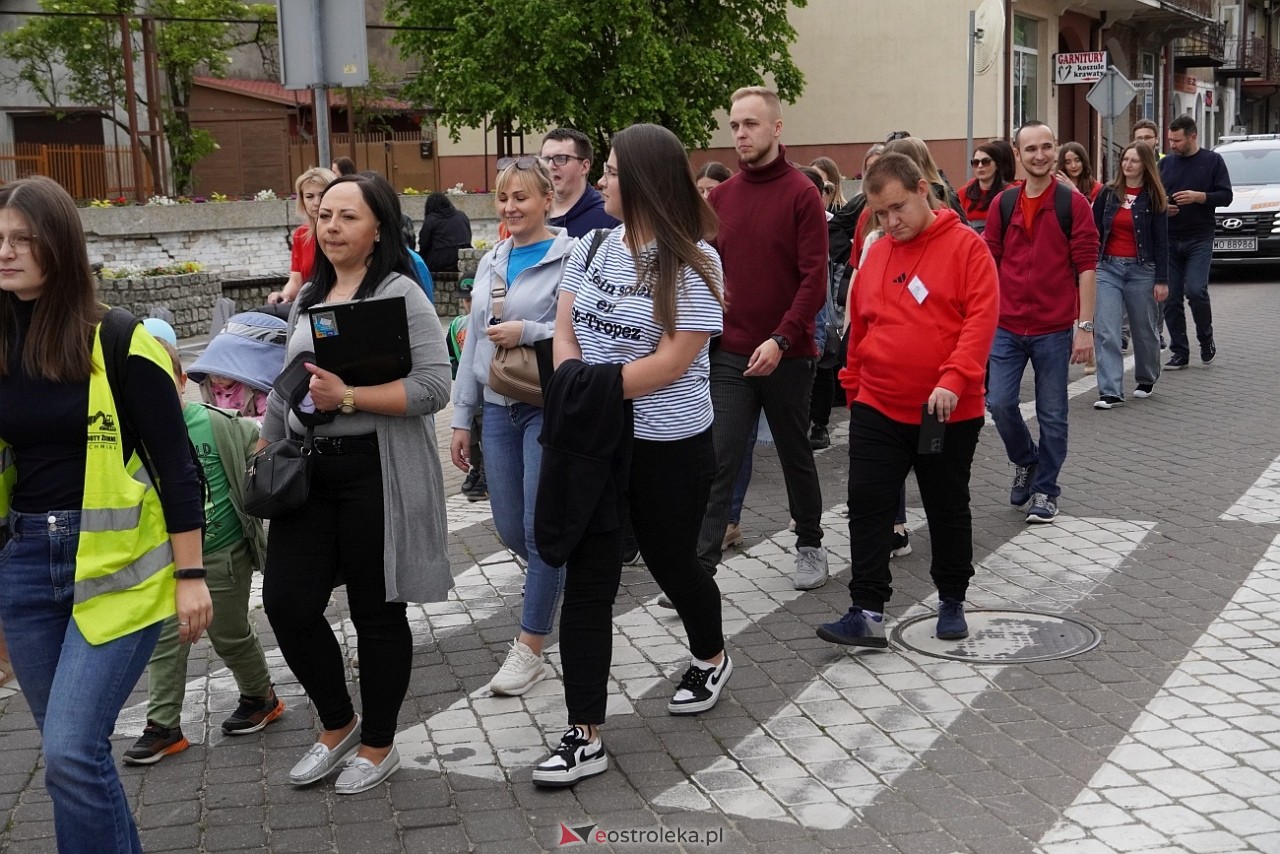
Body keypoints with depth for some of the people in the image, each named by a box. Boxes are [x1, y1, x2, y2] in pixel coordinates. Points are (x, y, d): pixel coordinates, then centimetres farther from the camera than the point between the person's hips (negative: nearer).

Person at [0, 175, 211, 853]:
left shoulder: (119, 343, -9)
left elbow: (175, 465, -7)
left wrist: (190, 575, -8)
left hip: (116, 563, -5)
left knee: (71, 753, -12)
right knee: (69, 752, 13)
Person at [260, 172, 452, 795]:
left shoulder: (399, 293, -9)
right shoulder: (308, 297, 14)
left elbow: (434, 387, -18)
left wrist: (347, 397, -23)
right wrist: (265, 451, 20)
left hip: (376, 471, -6)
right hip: (308, 468, 7)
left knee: (376, 612, 6)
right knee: (286, 603, 3)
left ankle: (378, 744, 25)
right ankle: (337, 724, 27)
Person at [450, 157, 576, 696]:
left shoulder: (570, 258, -9)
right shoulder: (491, 262, 13)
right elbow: (473, 343, 15)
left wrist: (527, 332, -22)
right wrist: (462, 418, 14)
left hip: (549, 407, -6)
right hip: (499, 408, 7)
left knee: (541, 529, -4)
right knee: (510, 529, 11)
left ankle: (531, 649, 6)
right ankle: (557, 580, 41)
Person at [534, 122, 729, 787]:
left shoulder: (692, 262, -12)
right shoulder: (593, 249, 6)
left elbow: (672, 362, -19)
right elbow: (564, 335, 3)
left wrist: (598, 388, -18)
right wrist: (574, 390, -16)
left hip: (668, 446, -4)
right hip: (593, 439, 5)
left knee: (671, 562, 15)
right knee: (587, 580, 0)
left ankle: (712, 659, 47)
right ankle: (585, 736, 5)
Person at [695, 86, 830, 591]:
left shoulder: (801, 194, -7)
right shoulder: (720, 197, 7)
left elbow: (814, 280, -12)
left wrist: (781, 339, -21)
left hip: (786, 355, -3)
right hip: (729, 355, 3)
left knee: (796, 455, 14)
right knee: (718, 460, -3)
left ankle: (810, 545, 32)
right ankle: (701, 563, -1)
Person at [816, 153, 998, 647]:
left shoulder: (965, 246, -8)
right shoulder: (874, 257, 8)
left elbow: (982, 317, -16)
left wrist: (954, 379, -25)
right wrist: (854, 387, 16)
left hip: (948, 414, -4)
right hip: (877, 411, 4)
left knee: (949, 510, 12)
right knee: (867, 506, -1)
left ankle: (952, 602, 29)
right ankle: (867, 613, 4)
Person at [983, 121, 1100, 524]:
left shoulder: (1074, 204, -4)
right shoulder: (1003, 204, 5)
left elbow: (1085, 267, -5)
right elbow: (990, 263, 8)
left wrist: (1085, 326, -10)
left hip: (1054, 330, -2)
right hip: (1006, 327, 2)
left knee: (1052, 414, 6)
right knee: (1000, 403, -2)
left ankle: (1045, 490, 20)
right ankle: (1026, 461, 27)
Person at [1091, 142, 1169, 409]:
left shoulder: (1153, 197, 0)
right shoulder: (1108, 193, 6)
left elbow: (1161, 241, -1)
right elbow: (1094, 230, 7)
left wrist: (1162, 280, -6)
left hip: (1141, 269, -1)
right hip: (1108, 267, 2)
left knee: (1143, 330, 10)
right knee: (1106, 331, -10)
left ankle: (1146, 380, 33)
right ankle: (1111, 392, -12)